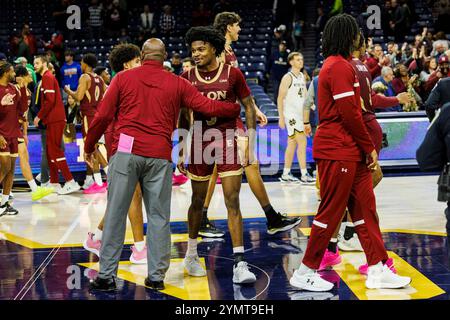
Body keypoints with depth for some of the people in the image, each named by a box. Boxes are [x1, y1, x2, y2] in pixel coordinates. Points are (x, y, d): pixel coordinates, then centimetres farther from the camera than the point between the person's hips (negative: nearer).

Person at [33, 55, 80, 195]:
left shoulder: (47, 77, -9)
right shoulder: (48, 77, 21)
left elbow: (49, 100, -19)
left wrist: (39, 116, -12)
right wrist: (42, 117, 16)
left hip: (55, 119, -10)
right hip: (54, 119, 10)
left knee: (54, 150, -10)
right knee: (51, 150, 12)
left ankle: (70, 182, -13)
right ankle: (54, 183, 17)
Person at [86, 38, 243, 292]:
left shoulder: (123, 78, 8)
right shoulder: (177, 83, 9)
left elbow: (103, 116, 5)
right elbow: (208, 107, 7)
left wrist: (89, 146, 16)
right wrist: (238, 109, 23)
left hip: (127, 151, 0)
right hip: (160, 156, 1)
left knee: (115, 214, 4)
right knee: (159, 217, 8)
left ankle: (107, 276, 7)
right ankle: (156, 276, 11)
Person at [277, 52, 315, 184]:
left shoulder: (302, 77, 13)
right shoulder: (288, 77, -9)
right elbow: (280, 98, -11)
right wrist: (281, 117, -15)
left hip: (300, 114, 8)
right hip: (291, 115, -8)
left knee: (292, 144, 11)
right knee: (302, 142, -13)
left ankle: (286, 174, 17)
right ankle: (304, 175, -12)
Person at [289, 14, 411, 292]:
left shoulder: (340, 65, 18)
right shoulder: (340, 67, -14)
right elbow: (350, 114, -19)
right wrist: (369, 147, -10)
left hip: (351, 152, 10)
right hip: (338, 153, -10)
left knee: (365, 208, 10)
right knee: (331, 213, -3)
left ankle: (378, 270, 15)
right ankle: (305, 273, 8)